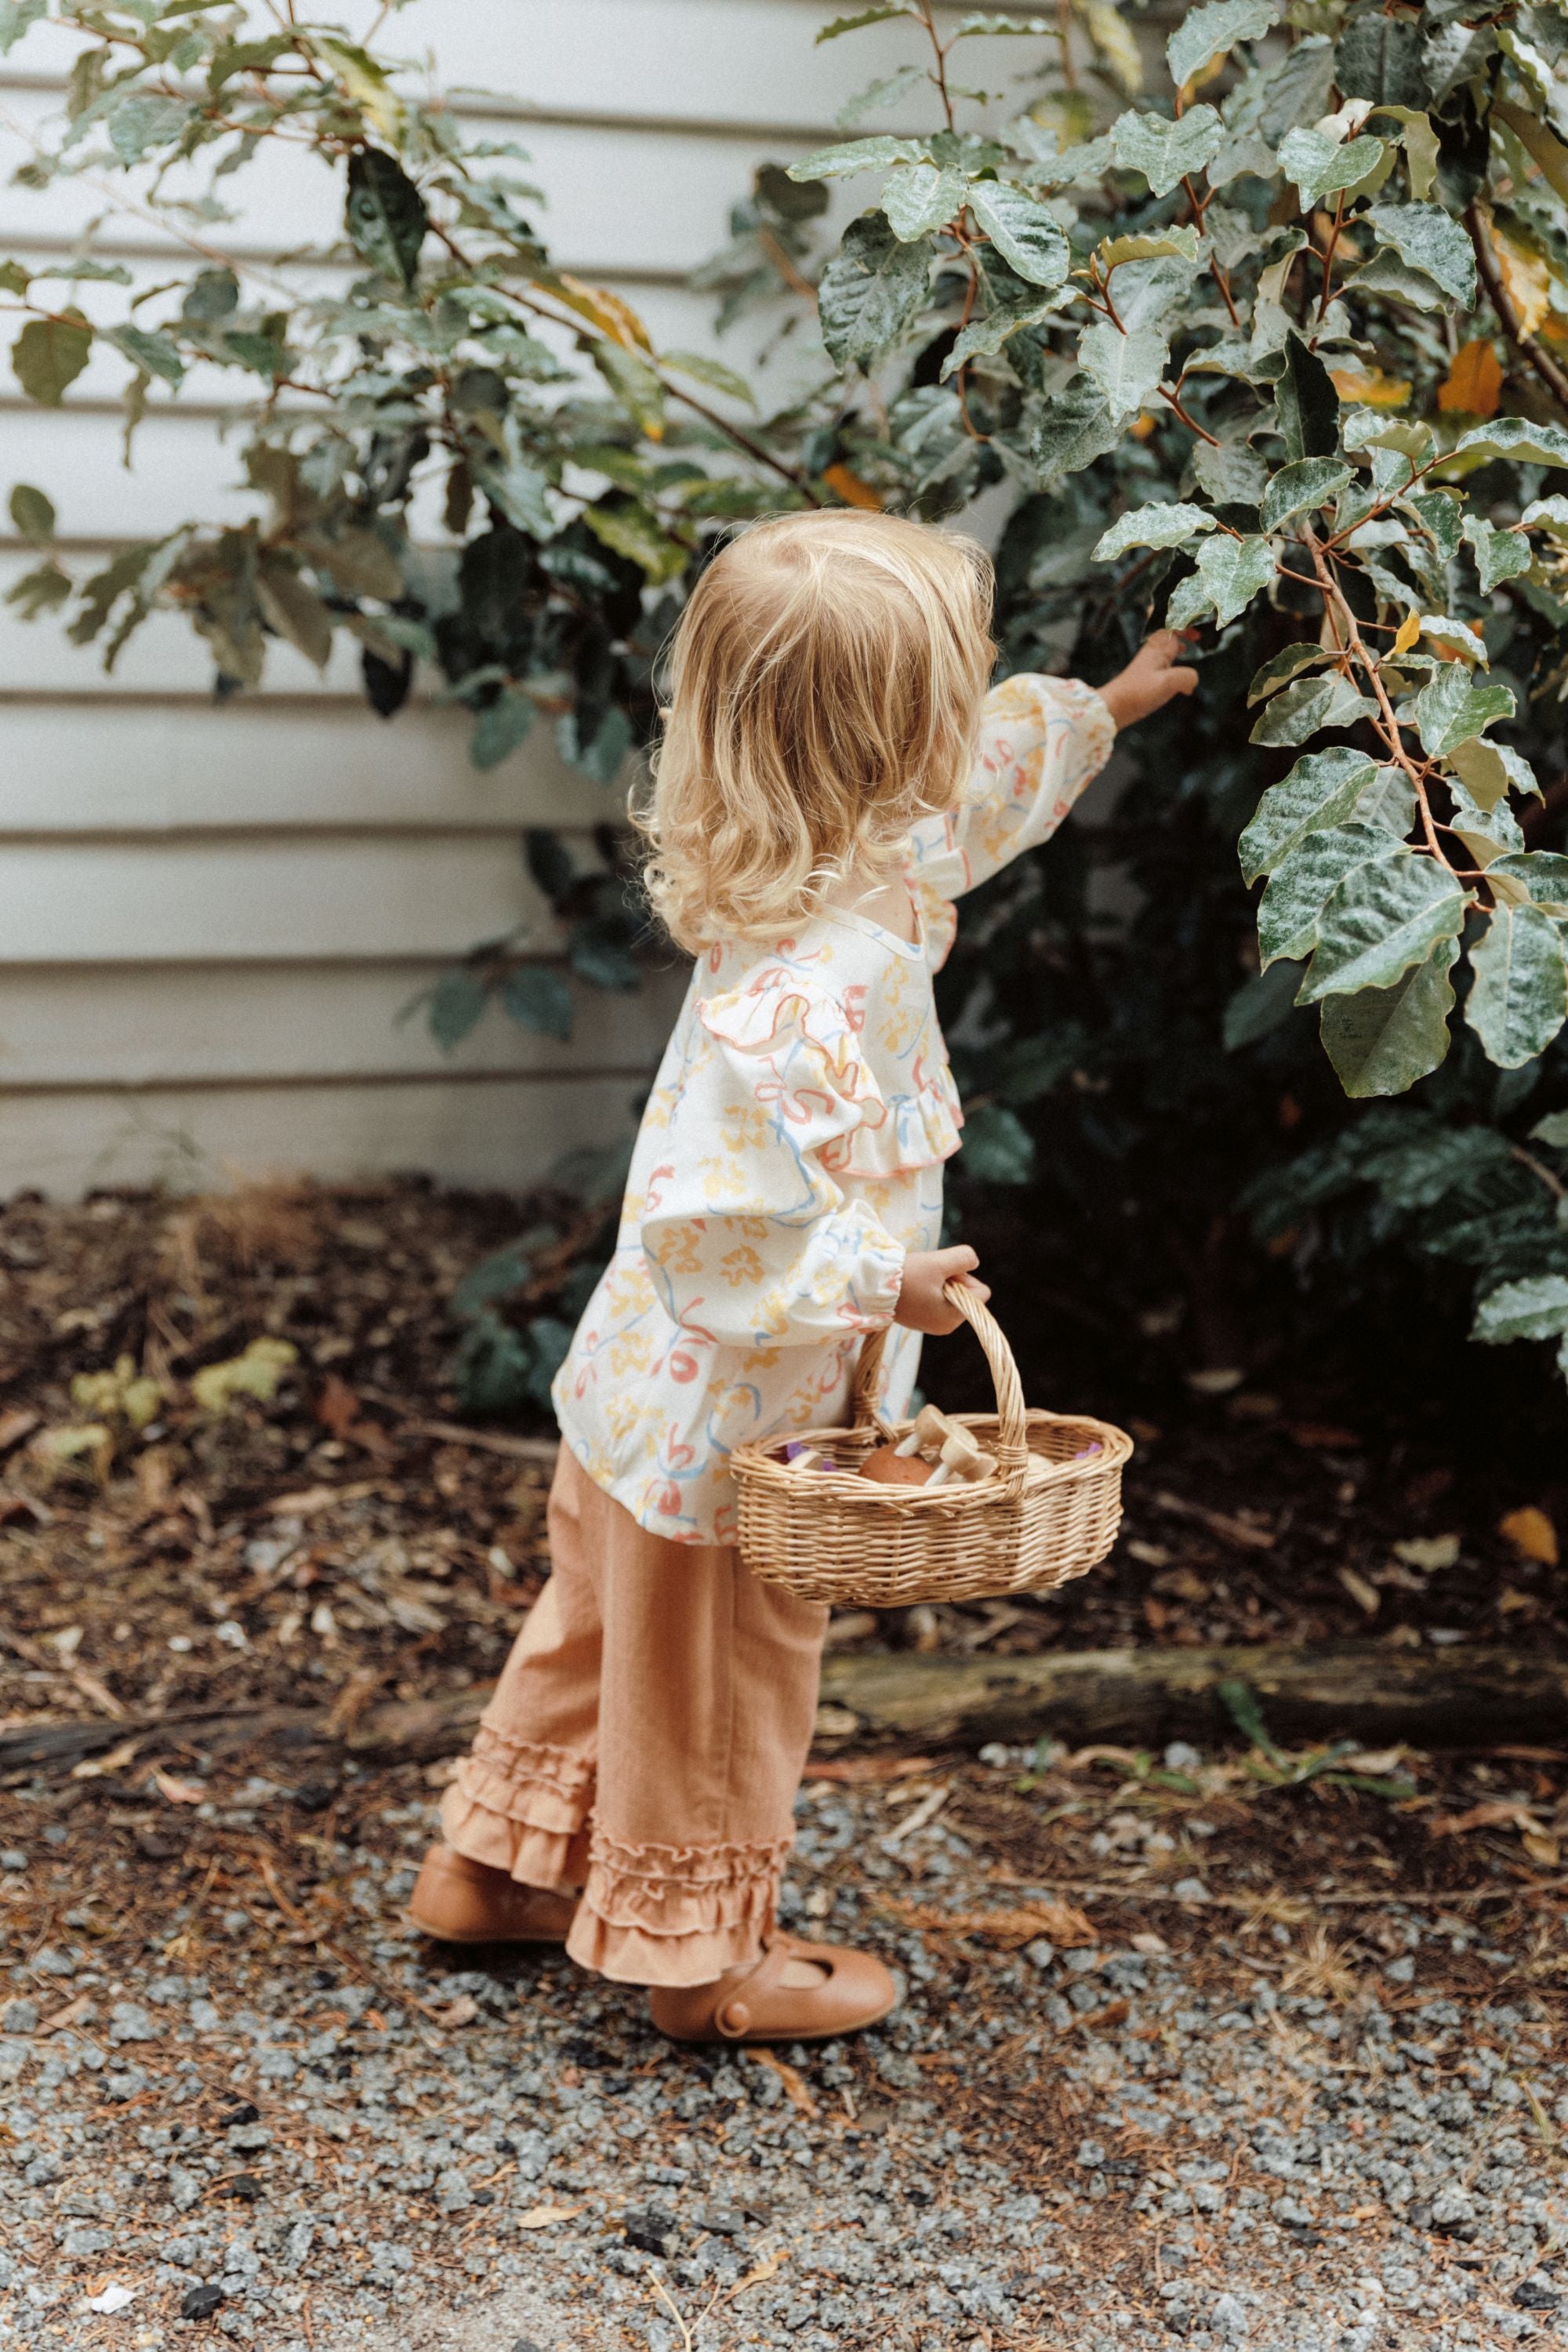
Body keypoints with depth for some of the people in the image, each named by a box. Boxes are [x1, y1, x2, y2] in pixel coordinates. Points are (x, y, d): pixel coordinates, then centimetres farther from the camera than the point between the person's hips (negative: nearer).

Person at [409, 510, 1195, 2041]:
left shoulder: (835, 880, -5)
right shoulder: (813, 990, -34)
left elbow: (968, 795, 17)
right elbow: (704, 1224, -37)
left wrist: (1099, 710, 27)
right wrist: (878, 1280, -29)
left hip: (641, 1396, 9)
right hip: (728, 1426, -9)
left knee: (601, 1631, 26)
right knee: (717, 1685, 13)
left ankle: (491, 1869, 45)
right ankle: (704, 1959, 35)